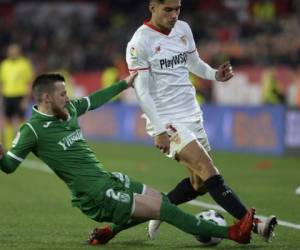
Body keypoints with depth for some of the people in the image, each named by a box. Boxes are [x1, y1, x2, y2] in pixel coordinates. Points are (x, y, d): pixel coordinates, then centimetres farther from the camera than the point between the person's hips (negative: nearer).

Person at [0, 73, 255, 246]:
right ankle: (231, 233, -4)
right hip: (95, 196, -9)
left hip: (108, 180, 9)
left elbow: (94, 100, 25)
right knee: (163, 209, -10)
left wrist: (125, 83, 33)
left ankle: (108, 232, 23)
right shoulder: (32, 130, -15)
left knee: (161, 201, 14)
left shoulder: (68, 110, 7)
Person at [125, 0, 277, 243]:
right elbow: (142, 91, -13)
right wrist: (160, 130, -18)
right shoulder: (140, 43, -11)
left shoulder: (183, 29, 9)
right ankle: (253, 224, -24)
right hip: (167, 122, -8)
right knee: (209, 172, -17)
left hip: (192, 115, 8)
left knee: (200, 183, 7)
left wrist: (215, 75, 1)